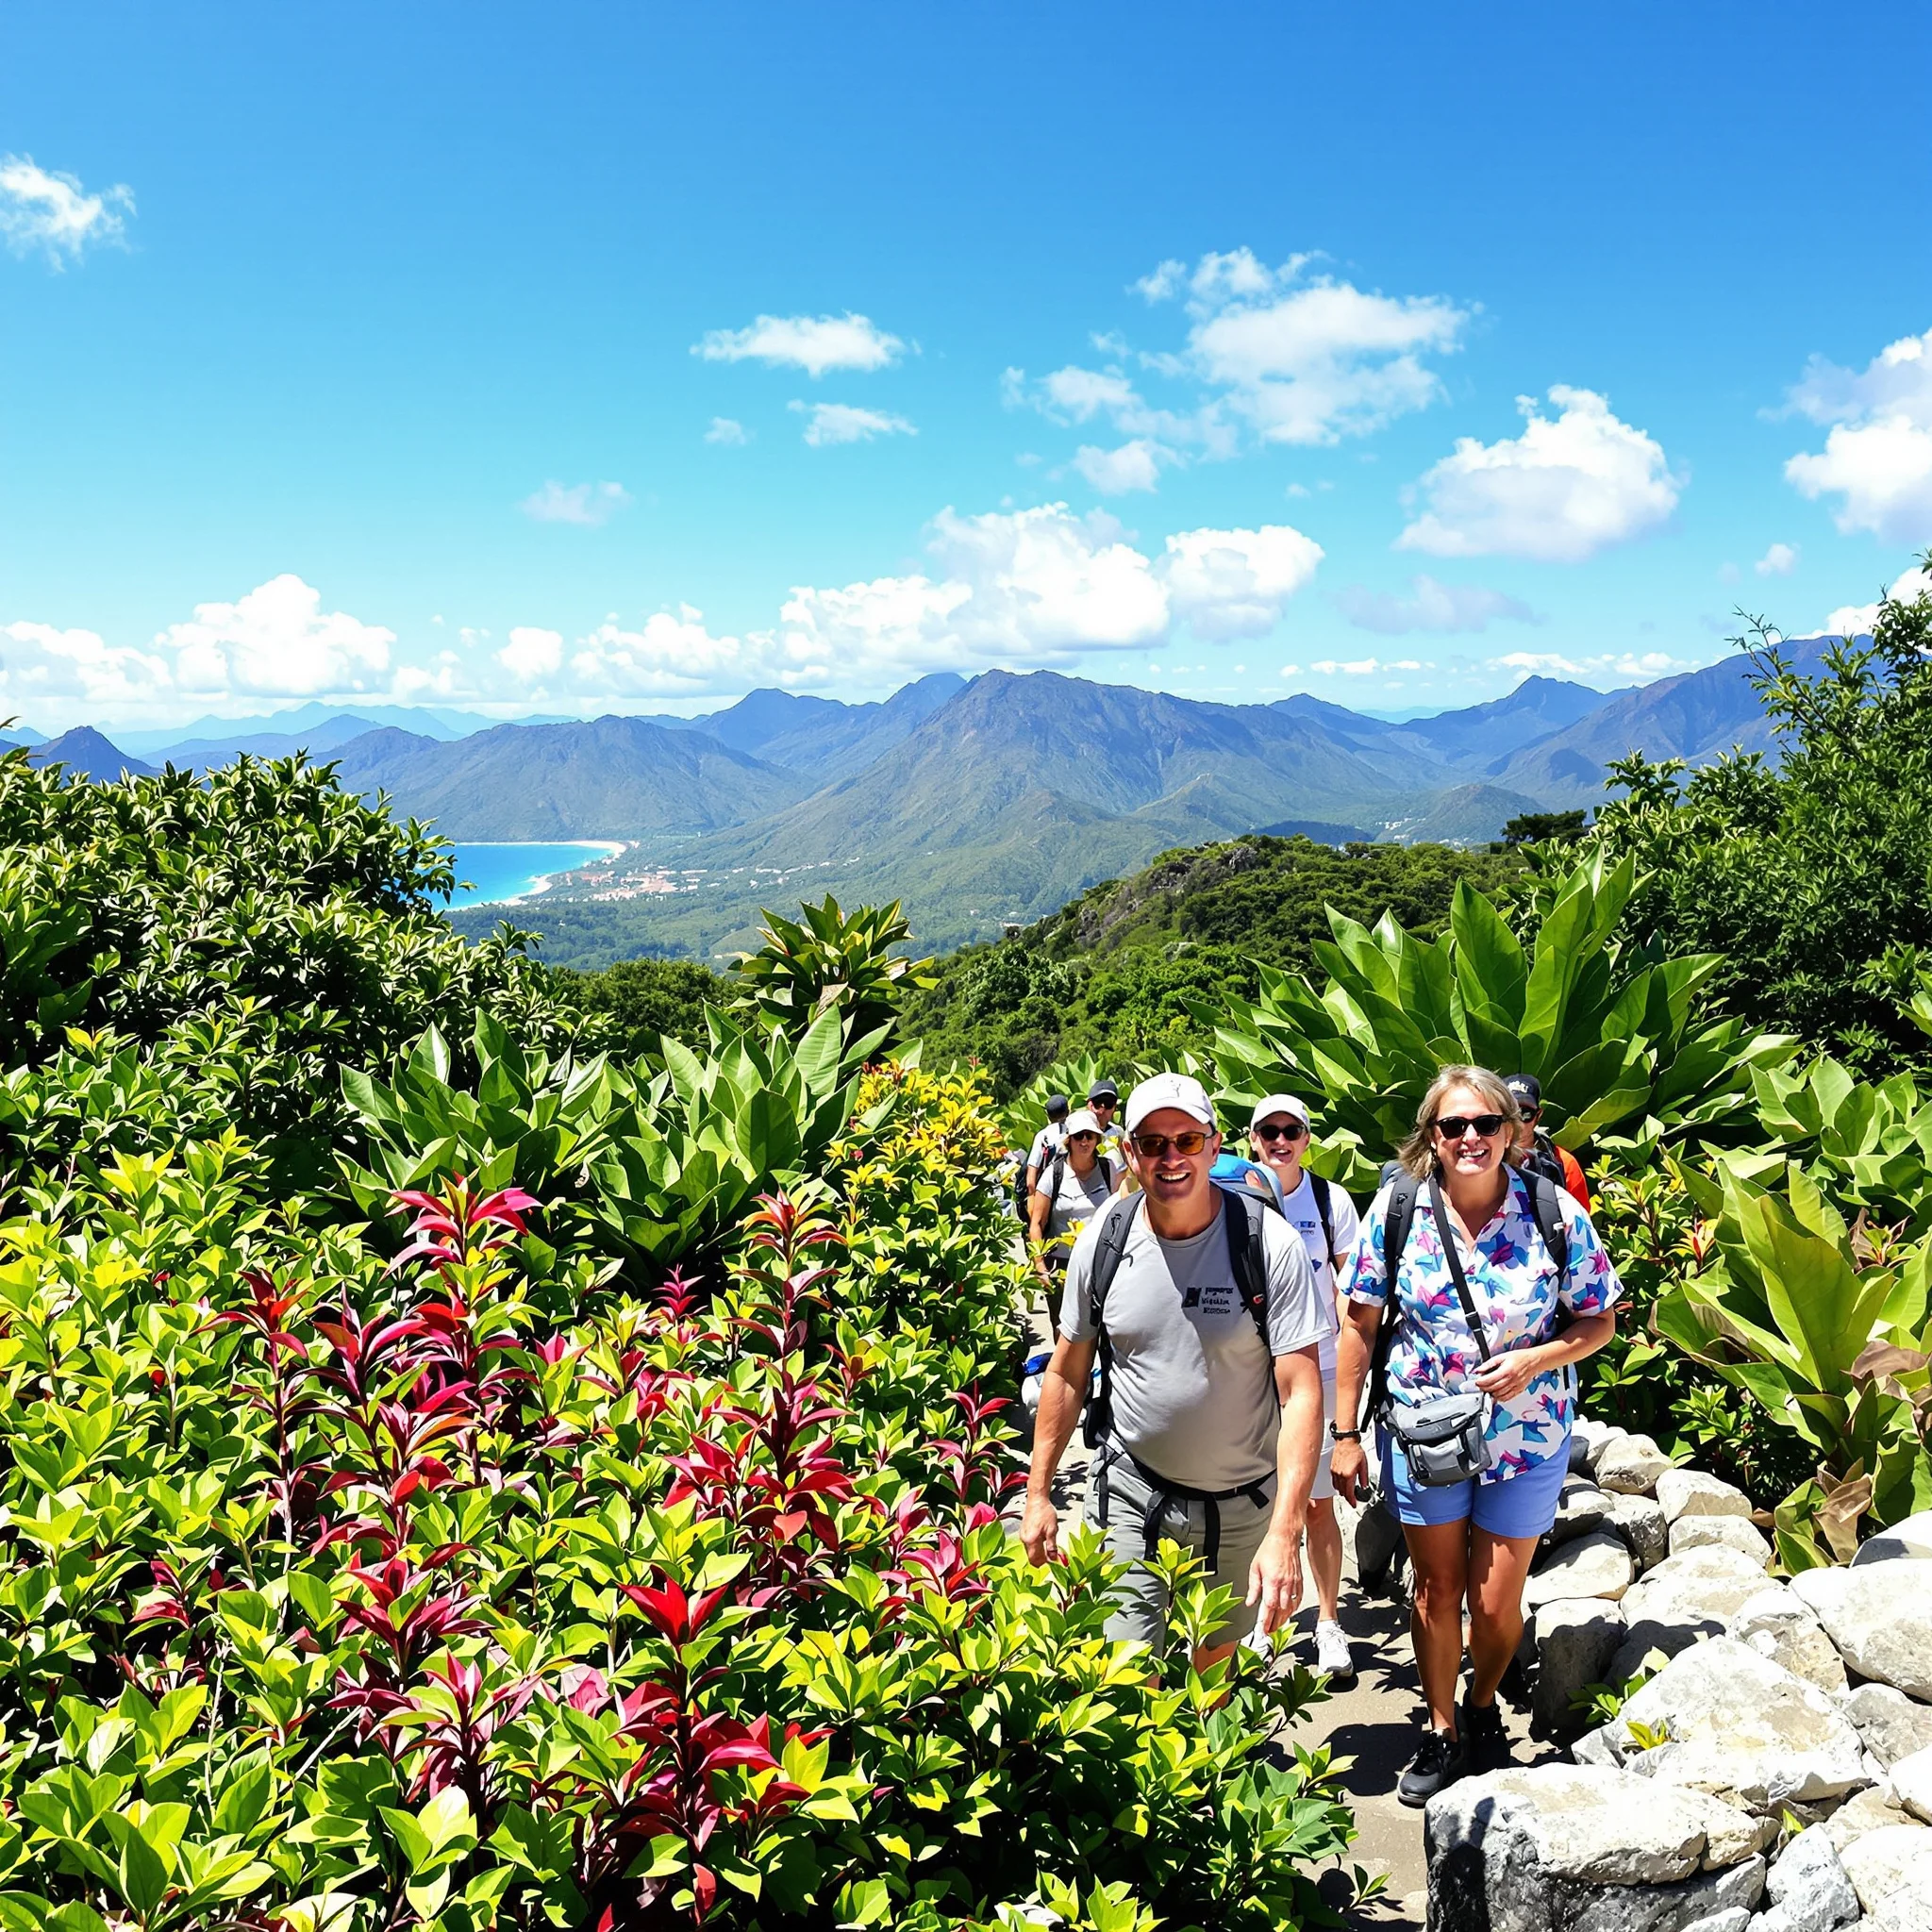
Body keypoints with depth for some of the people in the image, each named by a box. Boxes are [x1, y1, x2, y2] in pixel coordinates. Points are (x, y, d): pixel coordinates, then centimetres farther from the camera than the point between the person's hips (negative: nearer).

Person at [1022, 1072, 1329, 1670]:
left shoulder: (1271, 1245, -16)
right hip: (1133, 1492, 1)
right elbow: (1067, 1372, 4)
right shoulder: (1103, 1241, -8)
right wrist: (1038, 1493, 5)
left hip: (1243, 1503, 0)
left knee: (1219, 1653, 19)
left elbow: (1301, 1393, -18)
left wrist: (1283, 1534, -25)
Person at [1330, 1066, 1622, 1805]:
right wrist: (1344, 1433, -4)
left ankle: (1483, 1708, 40)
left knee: (1496, 1604, 10)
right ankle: (1441, 1734, 34)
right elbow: (1361, 1322, -4)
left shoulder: (1556, 1214, -12)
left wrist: (1534, 1360, -21)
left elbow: (1598, 1321, -2)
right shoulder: (1397, 1207, -10)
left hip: (1526, 1437, 0)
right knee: (1436, 1590, 13)